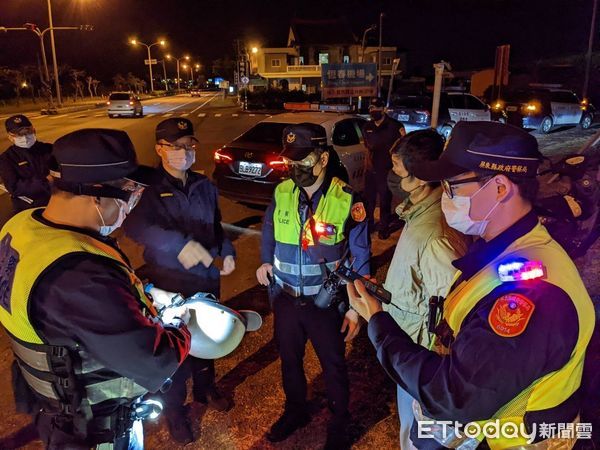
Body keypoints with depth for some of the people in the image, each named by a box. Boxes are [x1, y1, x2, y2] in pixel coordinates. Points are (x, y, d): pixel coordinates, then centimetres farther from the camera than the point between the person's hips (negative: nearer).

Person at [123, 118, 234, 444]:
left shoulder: (204, 185, 3)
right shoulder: (148, 187, -16)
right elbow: (134, 224, -36)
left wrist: (227, 252, -1)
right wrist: (180, 244, -48)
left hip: (207, 277, 5)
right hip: (169, 283, -5)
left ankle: (205, 389, 47)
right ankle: (174, 409, 31)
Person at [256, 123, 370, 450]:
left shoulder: (347, 201, -17)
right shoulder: (281, 193, -6)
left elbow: (360, 258, -9)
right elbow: (269, 232, 13)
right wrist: (266, 262, -4)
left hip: (325, 302, -3)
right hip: (286, 299, 4)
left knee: (333, 366, 15)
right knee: (289, 360, 22)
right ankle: (295, 411, 50)